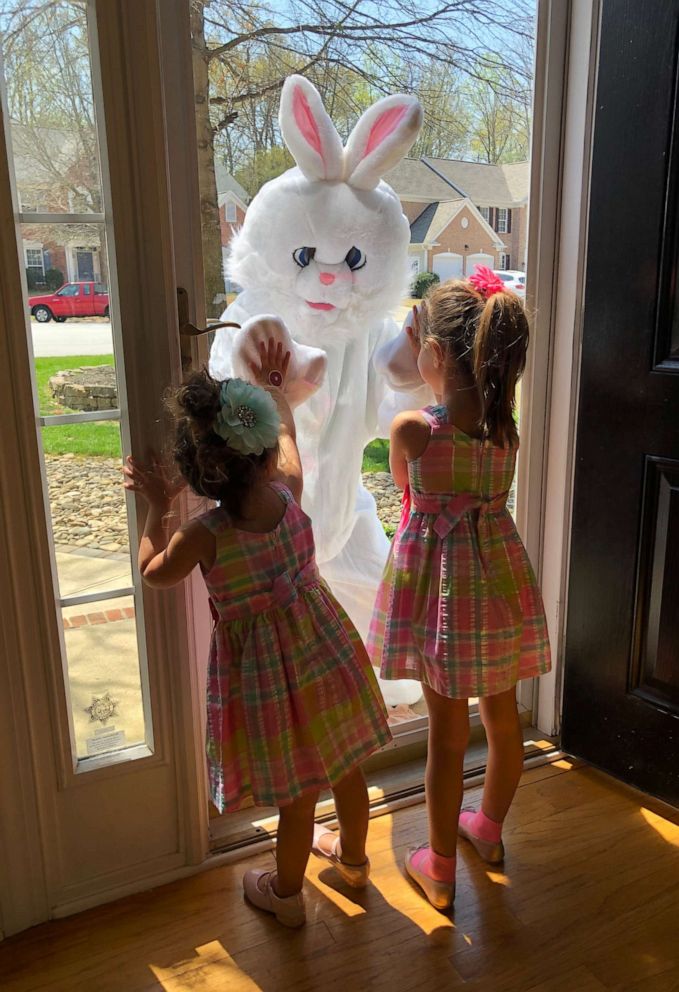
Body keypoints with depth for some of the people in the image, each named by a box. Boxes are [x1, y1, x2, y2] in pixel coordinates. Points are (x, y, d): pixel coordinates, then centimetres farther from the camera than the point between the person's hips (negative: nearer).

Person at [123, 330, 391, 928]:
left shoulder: (203, 536, -25)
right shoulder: (288, 491, -15)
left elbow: (153, 572, -3)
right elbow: (288, 434, 8)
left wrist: (157, 509, 4)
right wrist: (274, 386, 24)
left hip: (266, 670, -4)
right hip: (325, 648, 5)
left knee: (297, 794, 14)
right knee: (346, 766, 24)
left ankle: (286, 894, 41)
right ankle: (353, 857, 51)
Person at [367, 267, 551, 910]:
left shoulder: (410, 430, -20)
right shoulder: (507, 424, -7)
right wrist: (431, 366, 17)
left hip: (438, 583, -4)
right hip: (500, 575, 5)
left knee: (448, 729, 9)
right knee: (502, 715, 21)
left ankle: (440, 868, 28)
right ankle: (489, 827, 46)